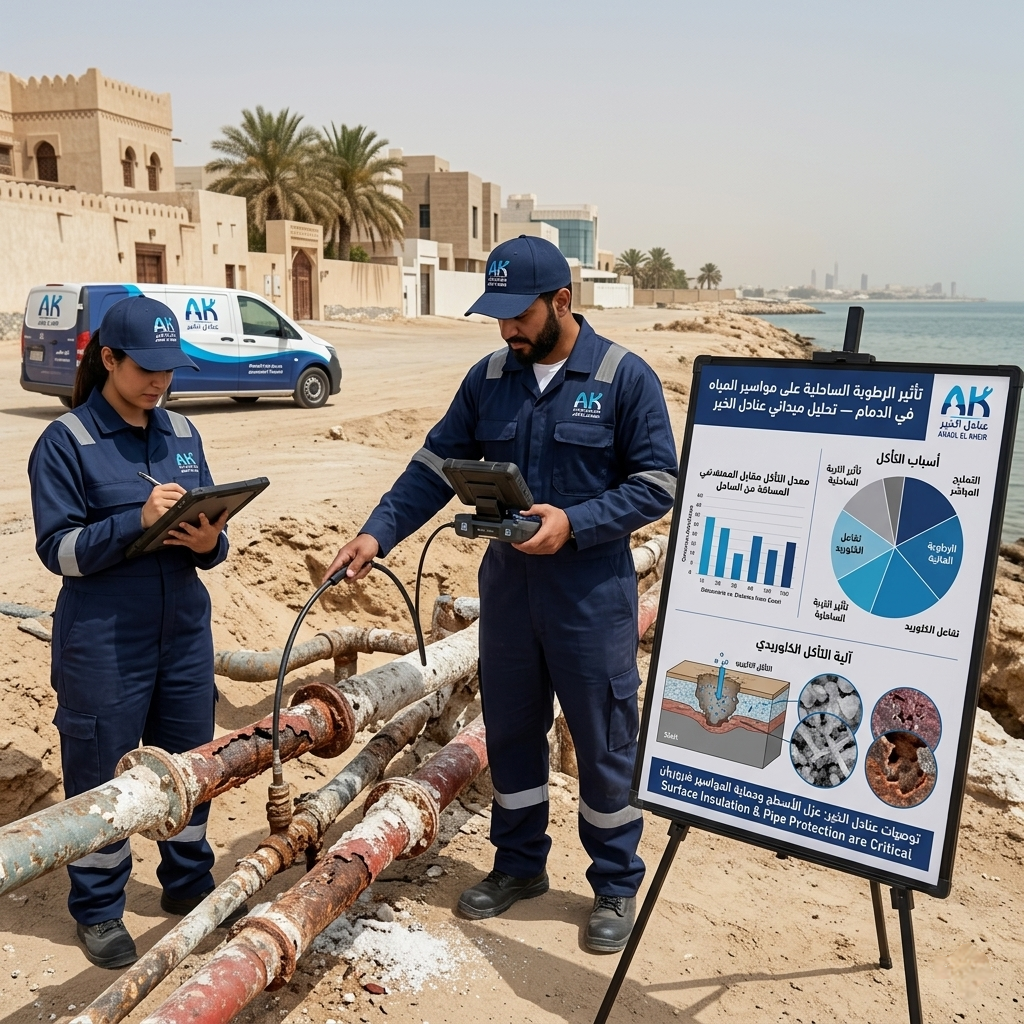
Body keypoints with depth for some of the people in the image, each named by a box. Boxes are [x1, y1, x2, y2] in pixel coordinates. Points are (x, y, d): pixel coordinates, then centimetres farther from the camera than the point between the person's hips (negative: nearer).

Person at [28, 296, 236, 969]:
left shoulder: (182, 433, 7)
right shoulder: (66, 442, -7)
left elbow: (212, 530, 9)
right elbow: (58, 550, -11)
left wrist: (210, 543, -14)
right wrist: (138, 521, -24)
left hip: (185, 631, 5)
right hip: (104, 642, -4)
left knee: (190, 761, 15)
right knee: (99, 774, 8)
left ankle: (189, 882, 36)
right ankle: (99, 910, 27)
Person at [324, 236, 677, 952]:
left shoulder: (625, 377, -9)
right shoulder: (489, 378, 5)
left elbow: (658, 483, -10)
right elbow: (435, 466, 5)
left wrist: (573, 523, -22)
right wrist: (378, 532, -8)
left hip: (592, 597, -4)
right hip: (506, 590, 5)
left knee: (605, 745, 8)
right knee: (510, 734, 17)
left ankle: (617, 886, 29)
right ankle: (519, 865, 38)